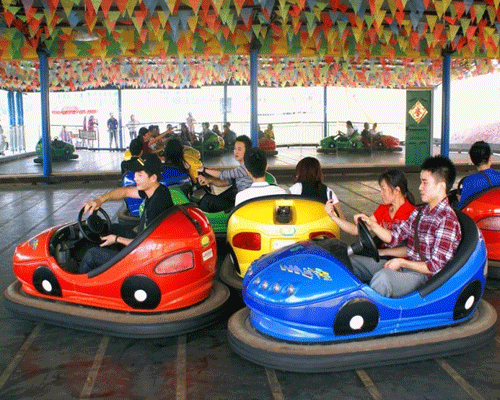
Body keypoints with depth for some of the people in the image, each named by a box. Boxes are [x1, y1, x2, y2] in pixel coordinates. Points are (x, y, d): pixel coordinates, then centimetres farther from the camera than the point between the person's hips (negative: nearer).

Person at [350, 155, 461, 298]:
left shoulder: (447, 220, -16)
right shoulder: (420, 212, 10)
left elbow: (436, 267, -19)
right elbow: (393, 237, 10)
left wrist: (402, 262, -15)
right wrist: (372, 224, -5)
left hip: (422, 275, -9)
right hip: (406, 265, 9)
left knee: (383, 276, -39)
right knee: (352, 261, 5)